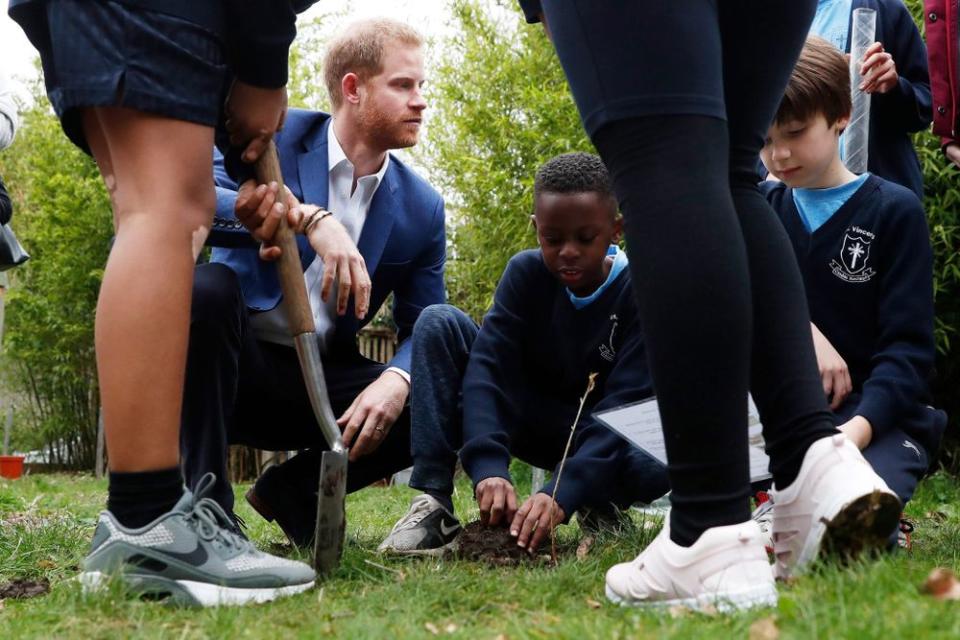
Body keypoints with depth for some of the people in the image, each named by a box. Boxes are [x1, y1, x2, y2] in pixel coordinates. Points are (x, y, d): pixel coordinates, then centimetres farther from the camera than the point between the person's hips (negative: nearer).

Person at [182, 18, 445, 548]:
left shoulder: (421, 207, 2)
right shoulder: (275, 136, -8)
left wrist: (395, 382, -22)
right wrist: (310, 220, -39)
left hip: (318, 382, 4)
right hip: (236, 361, -4)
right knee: (206, 287, -35)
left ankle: (296, 487, 4)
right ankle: (205, 499, -25)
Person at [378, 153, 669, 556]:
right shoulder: (526, 273, -12)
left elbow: (626, 404, -29)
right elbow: (488, 366, -23)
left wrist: (562, 494, -44)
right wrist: (488, 469, -41)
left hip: (599, 438, -3)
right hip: (531, 423, 3)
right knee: (439, 322, -19)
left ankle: (603, 501, -1)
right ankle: (433, 502, -26)